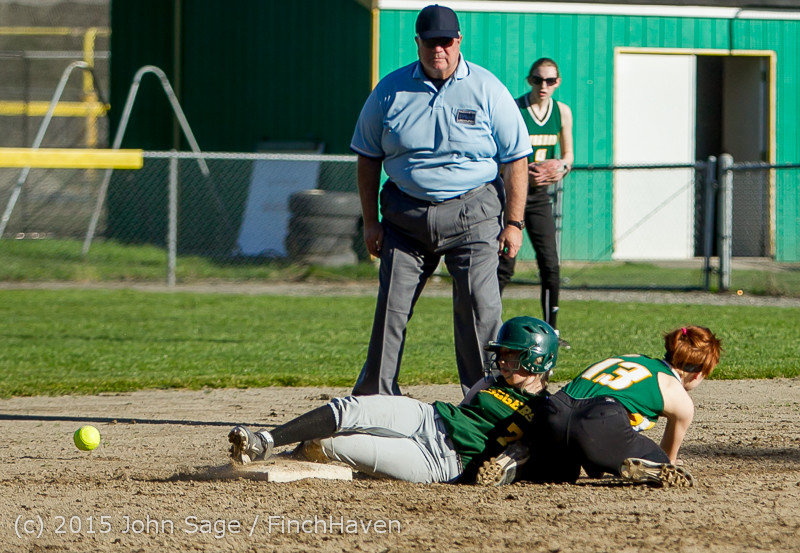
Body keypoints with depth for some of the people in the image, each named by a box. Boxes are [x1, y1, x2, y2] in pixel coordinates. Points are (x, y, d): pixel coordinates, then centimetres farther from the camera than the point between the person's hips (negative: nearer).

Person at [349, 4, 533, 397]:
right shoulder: (390, 91, 4)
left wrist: (513, 223, -4)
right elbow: (368, 158, 11)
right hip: (406, 214, 2)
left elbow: (516, 160, 1)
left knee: (480, 308, -10)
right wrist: (370, 221, 6)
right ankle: (374, 401, 10)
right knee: (391, 308, 1)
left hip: (472, 215, -2)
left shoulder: (487, 91, -1)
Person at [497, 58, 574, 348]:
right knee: (505, 264, -9)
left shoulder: (562, 112, 6)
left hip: (539, 194, 5)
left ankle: (551, 331, 10)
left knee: (550, 264, 0)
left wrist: (562, 167, -5)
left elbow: (567, 154, 17)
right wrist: (522, 171, -25)